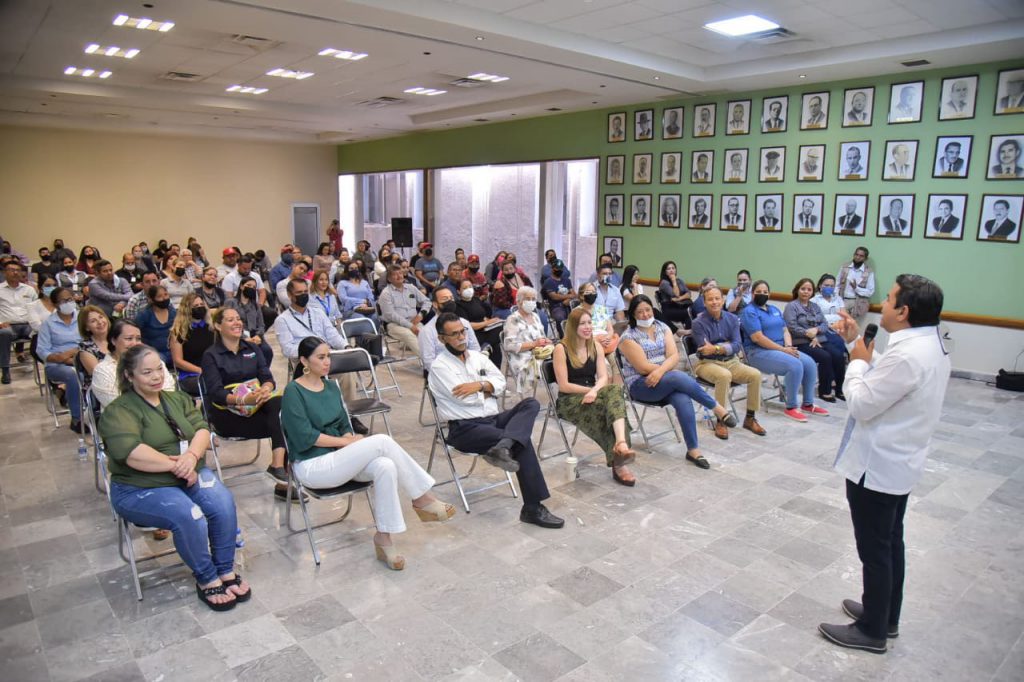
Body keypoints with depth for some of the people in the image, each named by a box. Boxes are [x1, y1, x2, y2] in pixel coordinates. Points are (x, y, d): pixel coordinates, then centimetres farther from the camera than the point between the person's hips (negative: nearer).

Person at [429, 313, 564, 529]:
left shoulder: (477, 356, 18)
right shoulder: (439, 366, -4)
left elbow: (500, 382, 11)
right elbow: (465, 398, -13)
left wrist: (480, 385, -8)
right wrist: (487, 388, 4)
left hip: (494, 419, 7)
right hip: (465, 428, -7)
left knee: (531, 404, -20)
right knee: (521, 442, -26)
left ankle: (502, 447, -42)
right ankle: (532, 509, -25)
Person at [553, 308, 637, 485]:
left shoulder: (596, 347, 11)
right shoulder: (561, 349, -5)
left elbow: (603, 377, 0)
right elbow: (564, 386, -10)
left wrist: (594, 391, -21)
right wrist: (590, 390, -14)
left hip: (591, 398, 4)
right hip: (569, 401, -4)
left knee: (615, 391, -30)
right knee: (604, 404, -33)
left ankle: (621, 444, -51)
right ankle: (619, 463, -32)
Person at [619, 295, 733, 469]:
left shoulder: (662, 327, 9)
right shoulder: (629, 337, -6)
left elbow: (674, 356, -3)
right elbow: (643, 367, -14)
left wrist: (660, 371, -21)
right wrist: (669, 370, -8)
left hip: (666, 380, 4)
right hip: (641, 385, -4)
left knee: (683, 400, -29)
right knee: (680, 377, -31)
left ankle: (693, 450, -26)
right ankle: (717, 409, -16)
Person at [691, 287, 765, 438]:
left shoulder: (732, 319, 5)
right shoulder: (699, 323, -7)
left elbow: (737, 346, -6)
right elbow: (705, 350, -15)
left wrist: (717, 348, -23)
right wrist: (728, 344, -9)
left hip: (731, 362, 5)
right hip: (707, 363, -5)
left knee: (755, 375, -19)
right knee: (724, 376, -36)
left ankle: (750, 418, -3)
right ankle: (720, 421, -22)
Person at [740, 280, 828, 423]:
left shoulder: (774, 310, 19)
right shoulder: (749, 312, -9)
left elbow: (785, 331, 14)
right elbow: (758, 338, -19)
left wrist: (788, 347, -8)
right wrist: (783, 349, -19)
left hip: (780, 349, 8)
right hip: (758, 352, -8)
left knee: (810, 363, -10)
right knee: (795, 365, -27)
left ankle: (808, 403, 3)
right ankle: (791, 407, -15)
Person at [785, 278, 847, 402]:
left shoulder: (815, 306, 22)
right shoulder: (791, 306, 2)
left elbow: (825, 323, 11)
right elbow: (792, 327, -11)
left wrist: (816, 329, -11)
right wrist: (810, 335, -15)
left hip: (820, 340, 6)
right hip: (801, 343, -6)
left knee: (839, 355, -19)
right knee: (825, 357, -28)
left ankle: (839, 389, -6)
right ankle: (824, 391, -13)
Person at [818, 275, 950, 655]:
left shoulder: (907, 355, -28)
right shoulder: (929, 344, 4)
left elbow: (861, 405, -23)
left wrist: (857, 362, -10)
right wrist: (863, 355, 4)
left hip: (876, 467, -10)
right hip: (899, 463, 10)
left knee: (874, 550, 5)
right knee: (890, 543, 21)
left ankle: (872, 631, 20)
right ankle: (885, 615, 37)